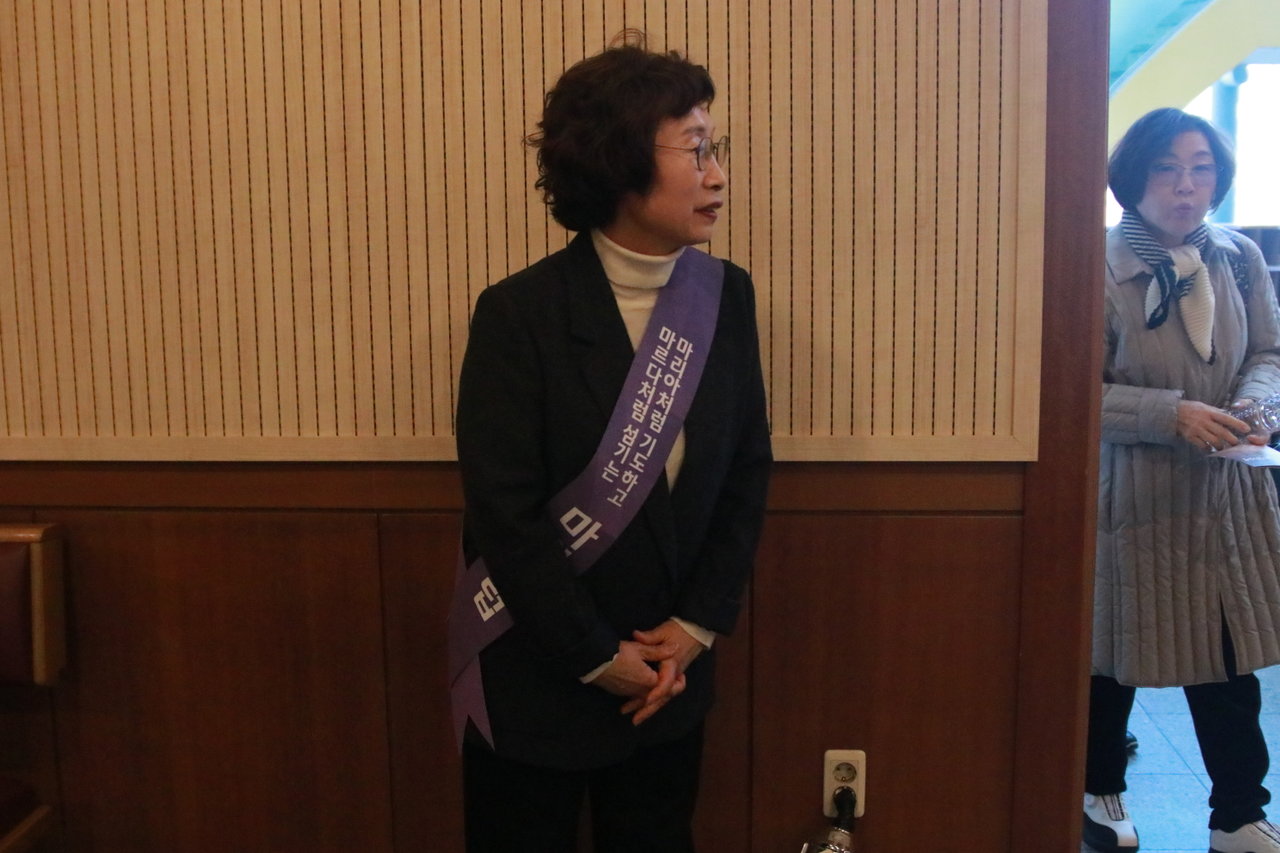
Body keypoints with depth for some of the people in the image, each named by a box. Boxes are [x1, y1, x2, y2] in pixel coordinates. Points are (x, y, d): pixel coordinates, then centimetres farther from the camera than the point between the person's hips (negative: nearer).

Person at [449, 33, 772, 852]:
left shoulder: (727, 295, -3)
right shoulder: (520, 313, -17)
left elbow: (747, 474, 1)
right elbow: (505, 516, -17)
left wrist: (696, 626, -5)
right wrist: (598, 657, -12)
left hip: (671, 672, 4)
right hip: (535, 676, -3)